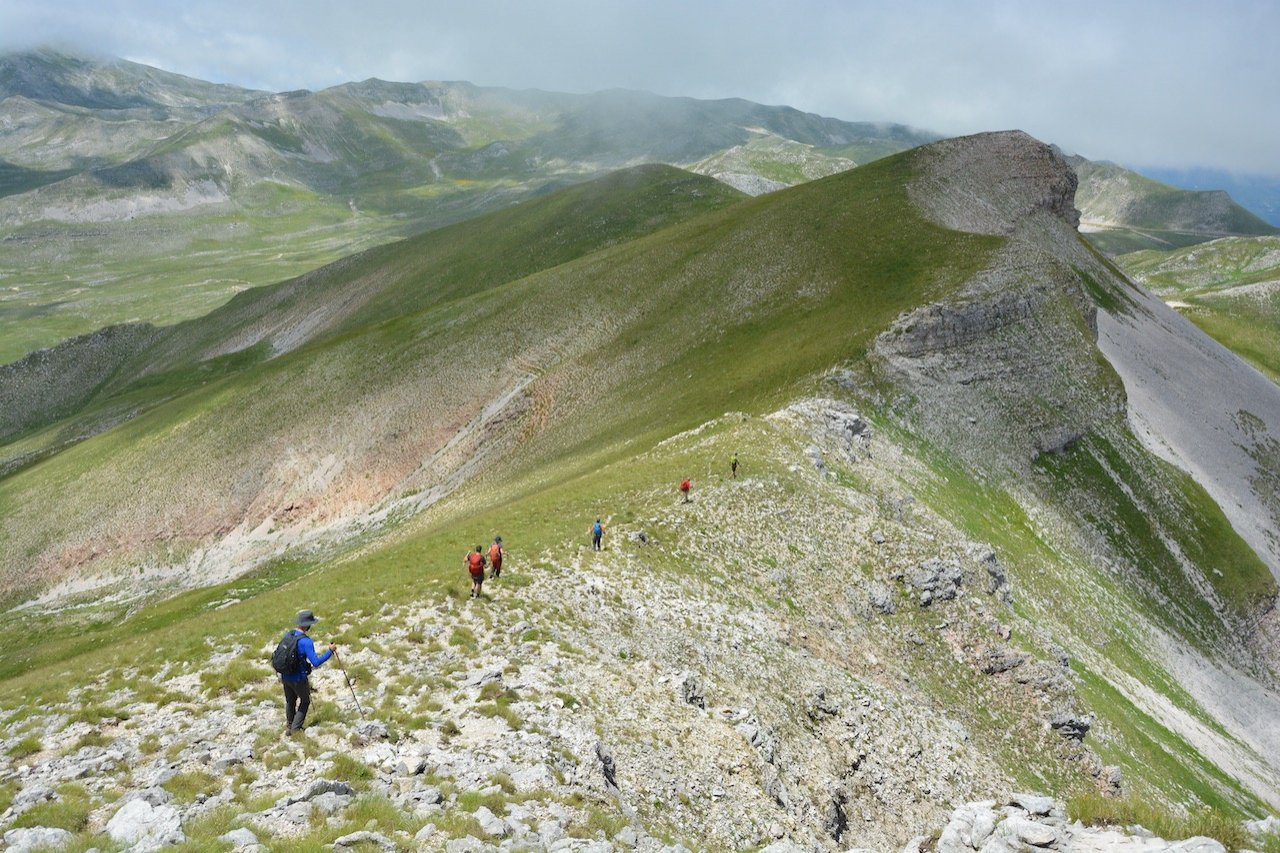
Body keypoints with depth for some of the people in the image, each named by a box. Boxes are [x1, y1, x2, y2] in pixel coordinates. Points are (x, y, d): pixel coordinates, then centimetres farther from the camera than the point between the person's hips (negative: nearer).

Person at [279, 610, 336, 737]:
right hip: (298, 678, -6)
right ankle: (295, 729, 16)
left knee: (290, 701, 26)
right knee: (305, 701, 18)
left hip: (285, 676, 6)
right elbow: (315, 662, -28)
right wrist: (330, 651, -21)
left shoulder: (287, 634, -4)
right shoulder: (306, 641, -25)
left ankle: (289, 727, 40)